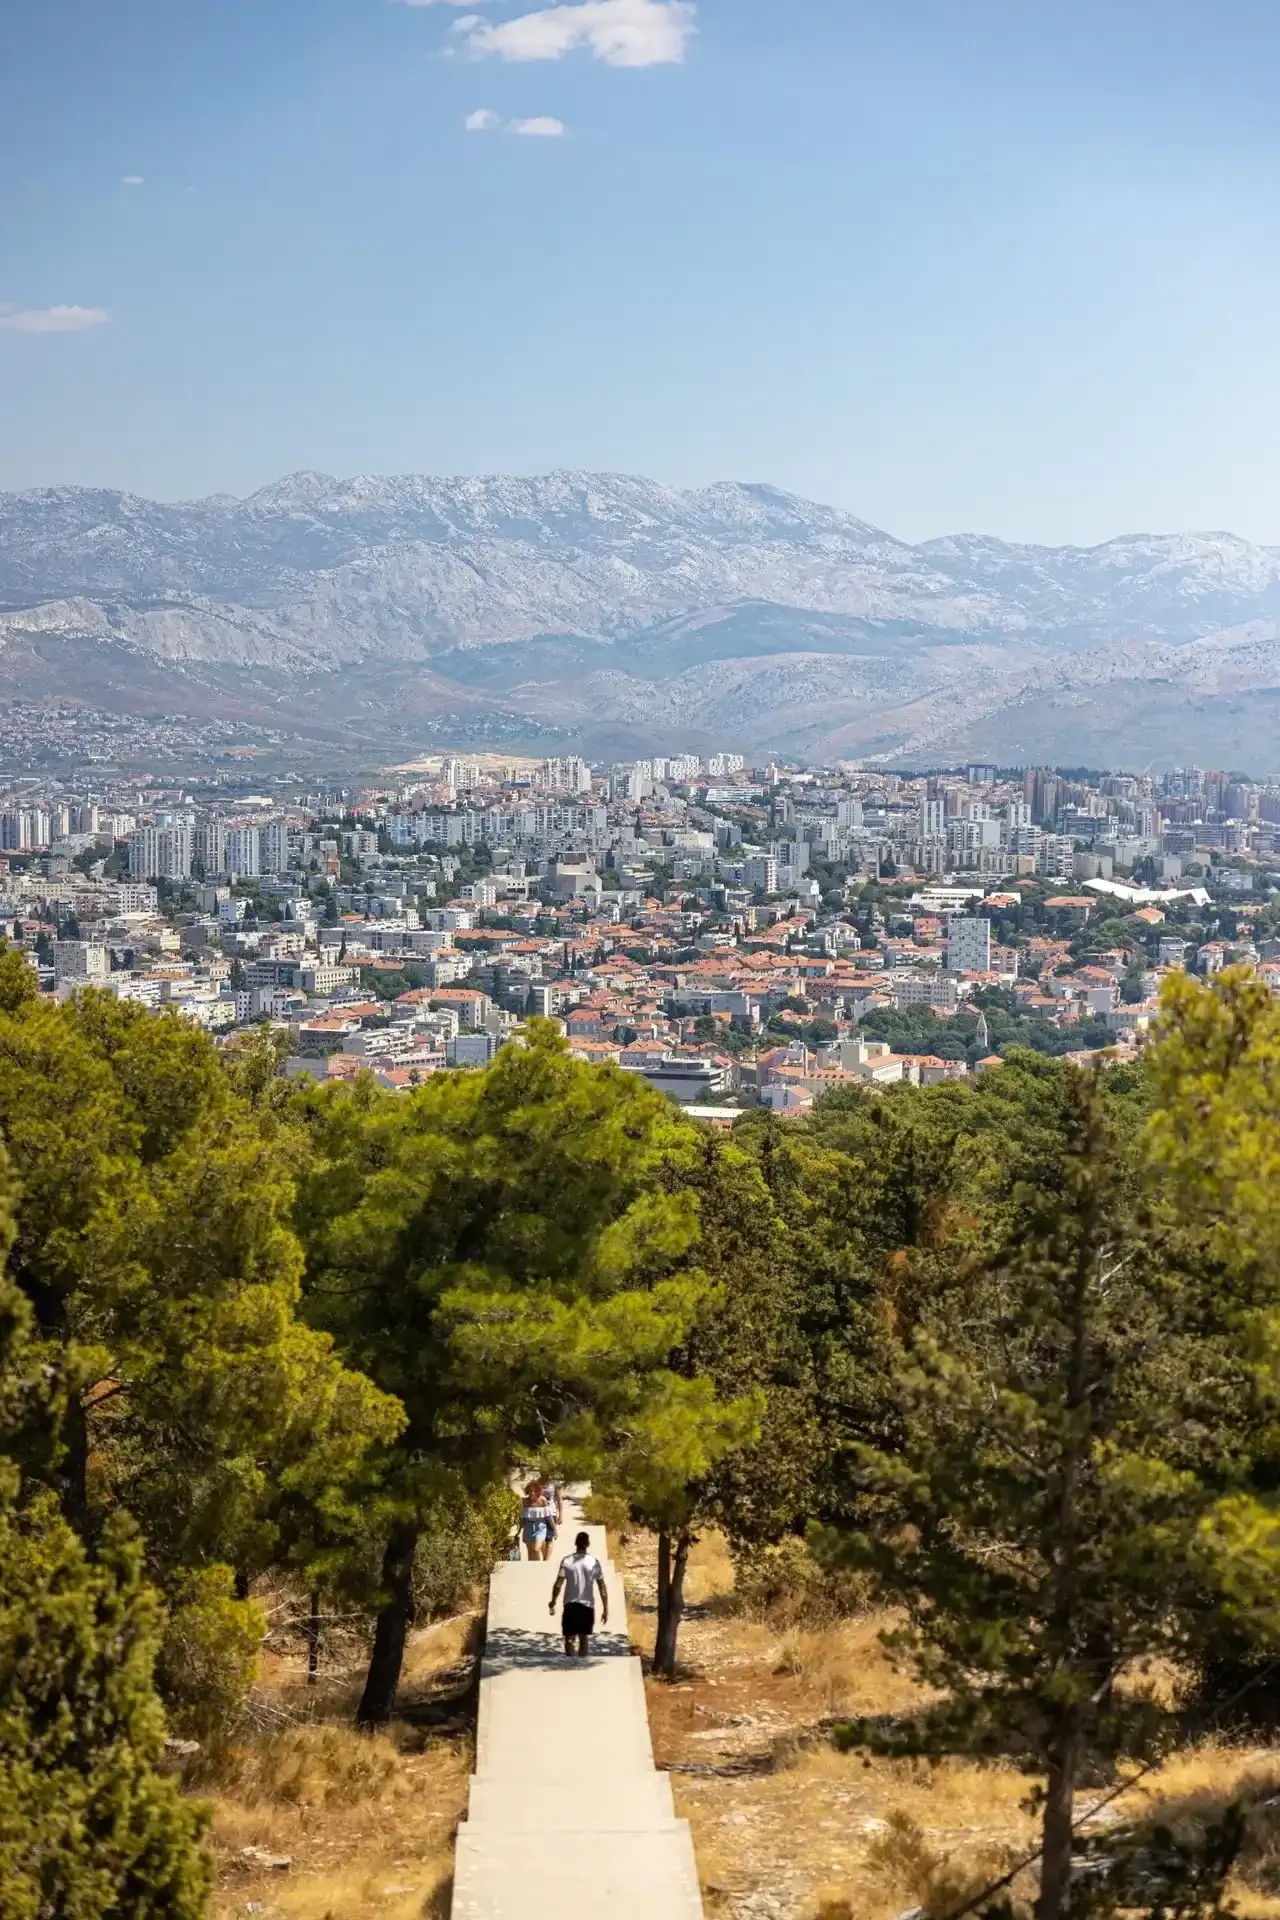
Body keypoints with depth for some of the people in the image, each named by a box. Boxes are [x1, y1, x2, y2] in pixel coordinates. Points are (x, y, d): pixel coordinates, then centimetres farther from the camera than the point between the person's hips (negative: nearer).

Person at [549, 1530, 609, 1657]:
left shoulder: (567, 1561, -6)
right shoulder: (594, 1562, -3)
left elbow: (558, 1584, -8)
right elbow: (602, 1587, -3)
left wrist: (552, 1603, 5)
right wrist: (605, 1610, 4)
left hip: (570, 1605, -1)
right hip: (587, 1605, 1)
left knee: (570, 1638, 4)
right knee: (584, 1638, 15)